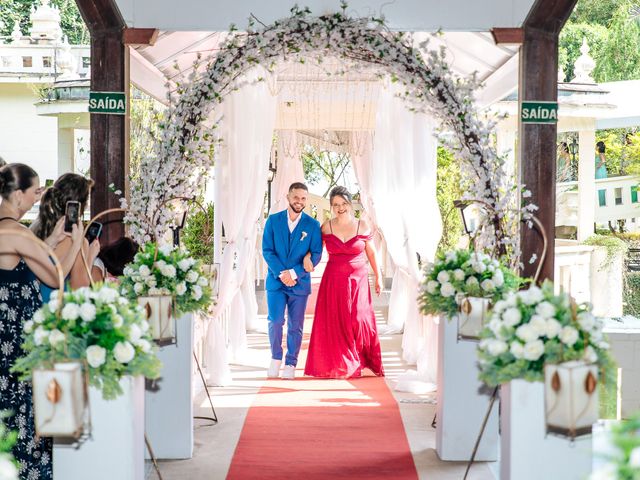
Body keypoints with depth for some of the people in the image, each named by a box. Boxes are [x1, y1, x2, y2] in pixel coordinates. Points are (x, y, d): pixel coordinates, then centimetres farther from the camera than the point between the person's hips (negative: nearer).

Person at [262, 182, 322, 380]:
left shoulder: (313, 225, 1)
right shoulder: (273, 221, 3)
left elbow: (316, 254, -3)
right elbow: (267, 251, 0)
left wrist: (294, 273, -13)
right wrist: (281, 273, -13)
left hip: (300, 282, 0)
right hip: (276, 280, 0)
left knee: (295, 326, 3)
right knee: (275, 321, -9)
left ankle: (290, 364, 14)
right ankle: (276, 358, 12)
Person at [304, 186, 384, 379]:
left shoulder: (362, 226, -1)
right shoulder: (326, 227, 1)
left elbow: (371, 253, 7)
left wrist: (378, 277, 11)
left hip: (358, 281, -1)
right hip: (333, 281, 1)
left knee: (359, 320, -4)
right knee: (334, 323, 2)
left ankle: (364, 363, 8)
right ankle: (337, 365, 12)